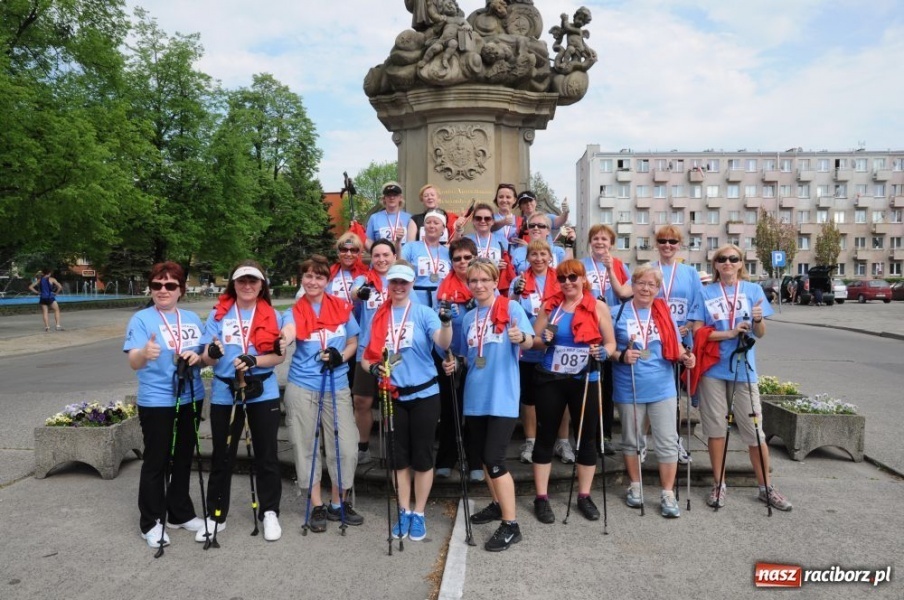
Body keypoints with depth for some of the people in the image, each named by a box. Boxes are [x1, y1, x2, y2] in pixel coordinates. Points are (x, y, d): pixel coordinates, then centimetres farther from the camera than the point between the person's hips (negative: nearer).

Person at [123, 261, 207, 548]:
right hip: (156, 403, -5)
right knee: (156, 462, 4)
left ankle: (181, 514, 31)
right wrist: (144, 353, -44)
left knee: (183, 459, 16)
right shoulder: (141, 319, -9)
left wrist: (198, 357, -11)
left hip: (190, 400, 5)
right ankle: (151, 522, 20)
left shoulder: (192, 318, 7)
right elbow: (133, 362, -21)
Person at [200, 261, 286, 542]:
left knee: (266, 455, 8)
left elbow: (279, 356, -4)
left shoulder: (272, 316, 2)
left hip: (263, 393, 0)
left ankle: (269, 513, 23)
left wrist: (253, 361, -22)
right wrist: (212, 353, -25)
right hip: (224, 394, 1)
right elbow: (207, 358, -2)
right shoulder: (218, 315, 2)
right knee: (222, 456, 10)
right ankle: (216, 515, 25)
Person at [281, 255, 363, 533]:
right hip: (302, 387, -1)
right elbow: (288, 331, -25)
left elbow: (353, 342, 11)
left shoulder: (342, 307, 3)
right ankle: (317, 507, 24)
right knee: (306, 446, 7)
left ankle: (338, 503, 22)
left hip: (336, 387, 1)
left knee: (346, 447, 1)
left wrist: (341, 357, -11)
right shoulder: (294, 312, -2)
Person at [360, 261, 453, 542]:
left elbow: (443, 343, -22)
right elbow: (366, 355, 8)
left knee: (422, 456, 6)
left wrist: (446, 323, -43)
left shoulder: (423, 313, -6)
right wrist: (372, 367, -14)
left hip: (424, 394, -3)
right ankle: (404, 512, 28)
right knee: (399, 456, 12)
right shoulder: (378, 317, 4)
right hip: (393, 396, 3)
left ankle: (419, 514, 22)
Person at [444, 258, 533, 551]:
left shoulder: (511, 307, -6)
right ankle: (498, 504, 37)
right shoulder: (468, 317, 11)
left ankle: (511, 525, 2)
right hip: (476, 396, 6)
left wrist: (521, 337, -40)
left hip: (502, 397, -6)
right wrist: (455, 363, -1)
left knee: (494, 459, -10)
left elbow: (529, 341, -18)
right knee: (484, 456, 16)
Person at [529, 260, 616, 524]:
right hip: (550, 380, 1)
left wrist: (603, 352, -20)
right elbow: (533, 340, 7)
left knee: (587, 437, 8)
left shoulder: (599, 307, 0)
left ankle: (584, 496, 24)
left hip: (585, 380, -1)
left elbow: (611, 343, 2)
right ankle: (541, 498, 16)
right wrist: (543, 340, -15)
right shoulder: (550, 306, 5)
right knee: (545, 436, 5)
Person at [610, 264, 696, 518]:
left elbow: (675, 347, 9)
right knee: (630, 440, 13)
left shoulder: (665, 313, 4)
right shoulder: (619, 313, -3)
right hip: (629, 389, -1)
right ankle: (635, 487, 30)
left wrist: (685, 357, -12)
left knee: (668, 442, 3)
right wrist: (621, 356, -20)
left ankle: (668, 494, 14)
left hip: (662, 387, 1)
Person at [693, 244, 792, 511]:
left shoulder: (753, 290, 4)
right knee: (715, 428, 6)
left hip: (744, 369, 0)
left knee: (755, 431, 2)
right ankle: (719, 484, 18)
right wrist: (730, 333, -16)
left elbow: (760, 333, 1)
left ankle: (766, 488, 16)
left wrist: (758, 320, -20)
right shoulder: (706, 293, 2)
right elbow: (699, 332, -3)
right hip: (713, 369, 0)